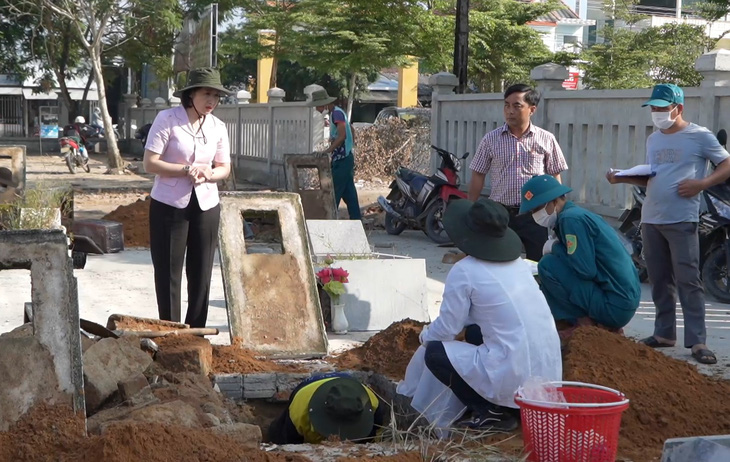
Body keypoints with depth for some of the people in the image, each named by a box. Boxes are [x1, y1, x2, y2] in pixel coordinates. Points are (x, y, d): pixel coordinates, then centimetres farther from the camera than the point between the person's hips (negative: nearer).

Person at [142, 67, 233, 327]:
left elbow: (224, 167, 12)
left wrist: (209, 175, -11)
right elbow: (150, 163, -12)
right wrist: (187, 170, -23)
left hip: (206, 206, 4)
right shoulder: (167, 119, -9)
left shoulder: (218, 127, 5)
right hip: (169, 205, -4)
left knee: (201, 272, 8)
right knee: (168, 272, 1)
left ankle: (195, 331, 19)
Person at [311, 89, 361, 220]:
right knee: (348, 193, 10)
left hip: (342, 160, -10)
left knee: (333, 193, -6)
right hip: (344, 160, 10)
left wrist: (327, 151, -28)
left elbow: (342, 136, -26)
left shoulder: (337, 113, -15)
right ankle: (356, 220, 12)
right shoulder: (334, 113, 15)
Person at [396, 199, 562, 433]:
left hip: (515, 377, -7)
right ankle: (517, 405, 22)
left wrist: (426, 335, 20)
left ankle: (492, 412, 5)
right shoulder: (518, 263, 11)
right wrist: (435, 330, 31)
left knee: (434, 352, 13)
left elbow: (447, 329, -3)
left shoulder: (464, 272, -9)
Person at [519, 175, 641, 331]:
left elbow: (585, 270, -21)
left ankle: (584, 322, -4)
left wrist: (555, 248, -7)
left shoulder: (571, 219, -15)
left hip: (614, 307, -10)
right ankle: (598, 323, 11)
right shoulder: (577, 214, 15)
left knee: (547, 265, -13)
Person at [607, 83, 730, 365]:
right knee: (659, 280, 11)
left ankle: (697, 341, -9)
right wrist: (624, 179, 4)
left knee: (688, 281, -9)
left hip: (682, 221, -6)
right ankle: (664, 333, 19)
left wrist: (701, 183, -17)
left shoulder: (699, 136, -4)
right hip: (651, 219, 7)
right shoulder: (653, 140, 16)